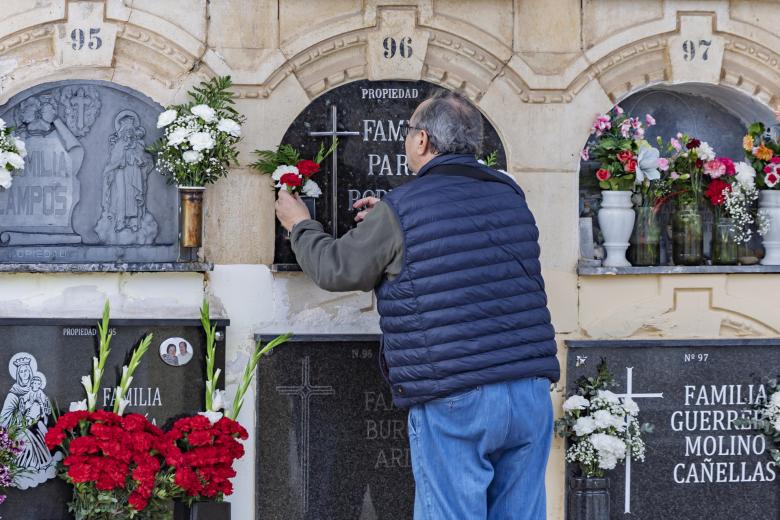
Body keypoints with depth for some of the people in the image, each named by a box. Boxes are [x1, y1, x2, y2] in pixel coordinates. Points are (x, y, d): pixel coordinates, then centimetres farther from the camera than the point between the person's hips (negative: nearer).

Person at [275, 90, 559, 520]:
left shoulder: (400, 212, -6)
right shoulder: (511, 197, 12)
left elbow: (335, 269, 7)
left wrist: (299, 225, 25)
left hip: (453, 404, -5)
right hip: (530, 395, 6)